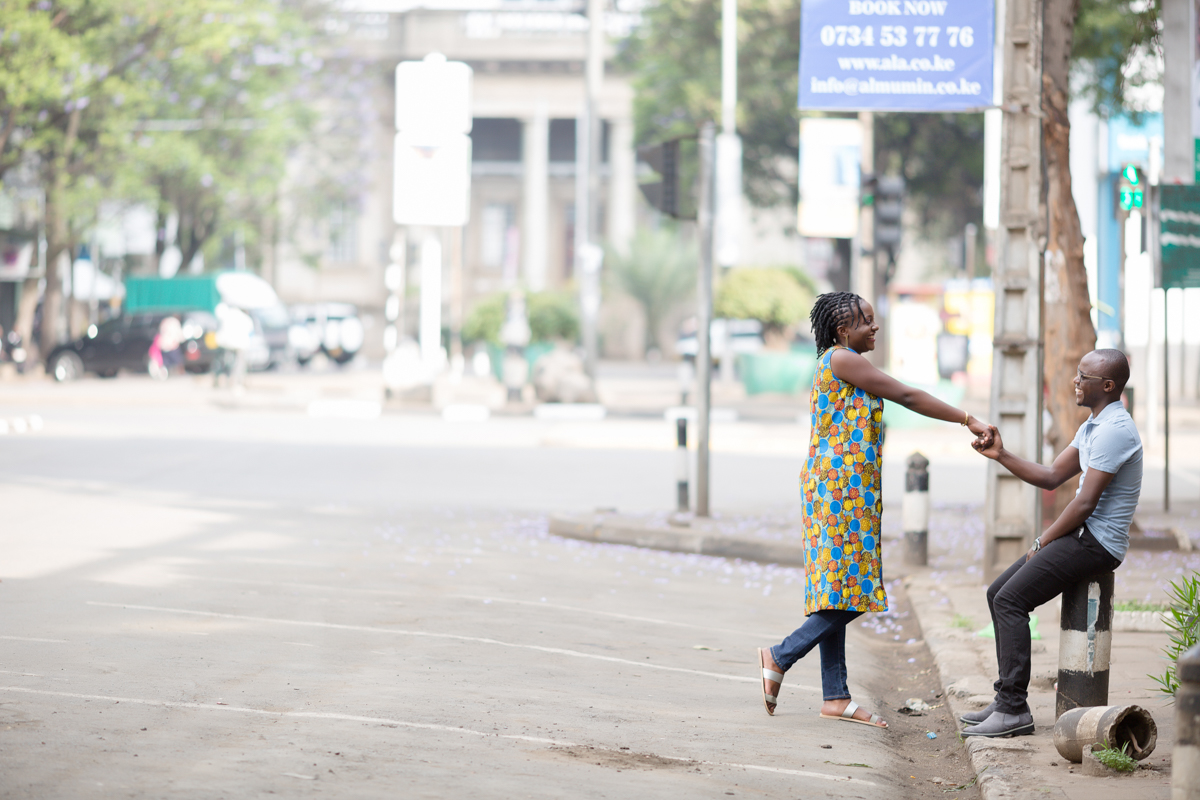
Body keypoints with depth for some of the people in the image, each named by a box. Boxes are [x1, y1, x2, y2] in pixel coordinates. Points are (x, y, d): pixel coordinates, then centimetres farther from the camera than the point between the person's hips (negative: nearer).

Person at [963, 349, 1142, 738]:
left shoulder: (1113, 430, -18)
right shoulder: (1092, 426, 17)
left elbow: (1085, 503, -20)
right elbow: (1051, 477, 19)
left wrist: (1043, 542, -10)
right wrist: (1002, 456, 8)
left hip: (1095, 541, -11)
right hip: (1081, 536, 11)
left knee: (1010, 600, -17)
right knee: (998, 593, 9)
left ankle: (1014, 709, -17)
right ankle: (1007, 698, 9)